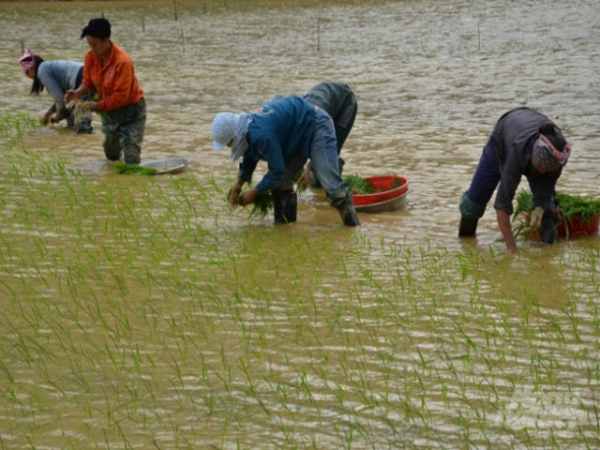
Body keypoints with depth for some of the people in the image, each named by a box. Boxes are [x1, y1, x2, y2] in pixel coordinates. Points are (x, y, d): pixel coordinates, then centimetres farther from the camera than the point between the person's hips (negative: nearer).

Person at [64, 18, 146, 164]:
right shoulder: (91, 56, -11)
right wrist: (78, 93, -20)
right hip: (108, 109, 7)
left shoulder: (122, 61, -30)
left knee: (131, 158, -12)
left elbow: (121, 97, -29)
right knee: (111, 153, 24)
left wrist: (97, 106, -29)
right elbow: (88, 83, 1)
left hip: (130, 109, -7)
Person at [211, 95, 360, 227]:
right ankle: (285, 221, 18)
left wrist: (254, 192, -15)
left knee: (330, 182, -18)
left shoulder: (261, 135, -37)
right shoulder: (246, 125, -6)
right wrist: (238, 184, -3)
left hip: (317, 127, -10)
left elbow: (277, 171, -28)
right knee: (281, 181, 6)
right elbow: (249, 161, 11)